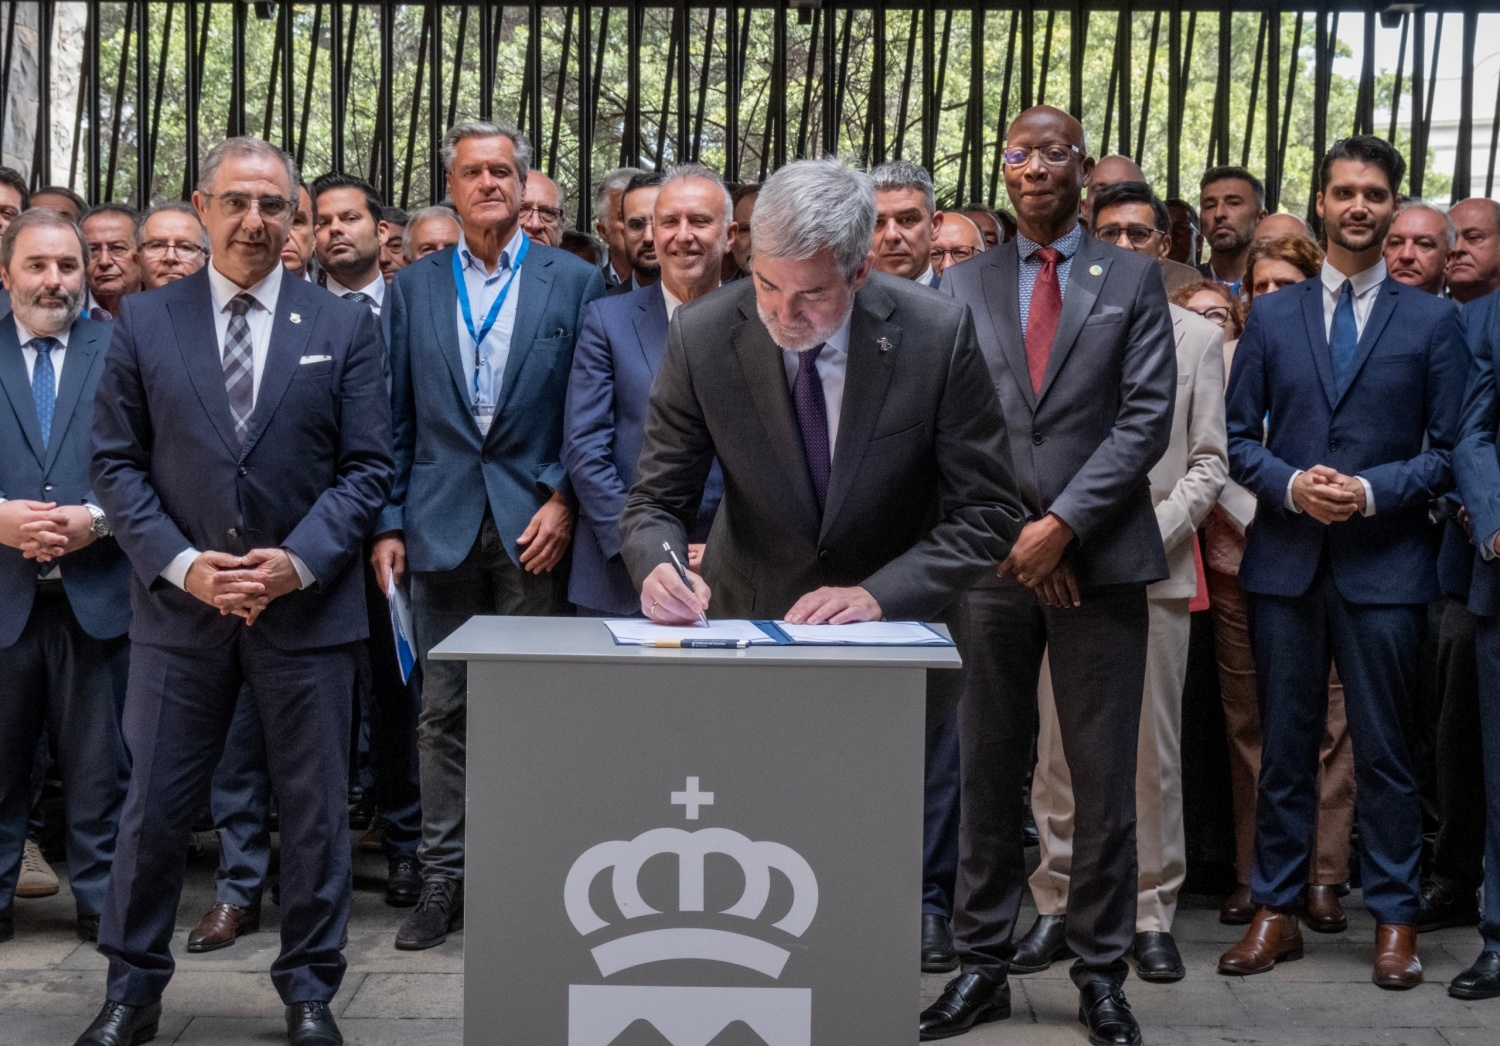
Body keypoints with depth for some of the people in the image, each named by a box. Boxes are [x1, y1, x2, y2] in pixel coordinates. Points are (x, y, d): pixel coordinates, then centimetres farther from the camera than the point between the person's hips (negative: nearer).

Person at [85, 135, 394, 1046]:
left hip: (308, 603, 0)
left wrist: (297, 562, -13)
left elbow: (368, 467, -1)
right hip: (179, 604, 1)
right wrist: (181, 562, -11)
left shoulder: (344, 327, 2)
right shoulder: (145, 322, 4)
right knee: (155, 805, 7)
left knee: (316, 807, 8)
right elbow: (117, 463, 2)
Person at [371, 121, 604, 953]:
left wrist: (563, 500, -8)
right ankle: (442, 877, 13)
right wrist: (389, 523, 3)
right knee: (443, 711, 5)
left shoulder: (573, 282, 3)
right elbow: (396, 417, 8)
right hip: (442, 521, 2)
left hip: (531, 521, -2)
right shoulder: (413, 288, 10)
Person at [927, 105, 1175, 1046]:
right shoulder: (964, 285, 11)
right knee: (989, 773, 7)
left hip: (1101, 558, -2)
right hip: (993, 557, 2)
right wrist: (1012, 530, -6)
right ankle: (984, 965, 17)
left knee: (1105, 781, 3)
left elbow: (1147, 416, -3)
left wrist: (1063, 523, -11)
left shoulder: (1134, 279, 6)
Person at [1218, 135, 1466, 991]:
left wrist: (1371, 491, -13)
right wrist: (1291, 485, -10)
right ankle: (1277, 912, 17)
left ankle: (1395, 920, 15)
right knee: (1285, 746, 8)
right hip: (1286, 563, 2)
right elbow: (1240, 438, 8)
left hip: (1384, 564, -2)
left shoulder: (1432, 320, 5)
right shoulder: (1272, 317, 10)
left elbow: (1449, 450, 2)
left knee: (1384, 750, 3)